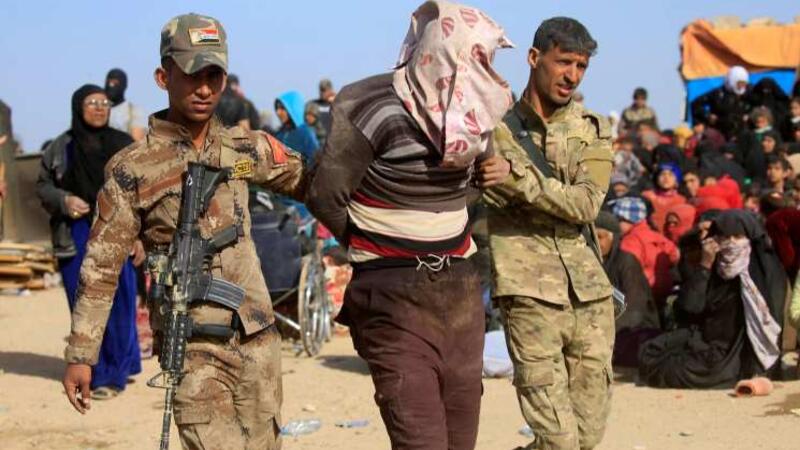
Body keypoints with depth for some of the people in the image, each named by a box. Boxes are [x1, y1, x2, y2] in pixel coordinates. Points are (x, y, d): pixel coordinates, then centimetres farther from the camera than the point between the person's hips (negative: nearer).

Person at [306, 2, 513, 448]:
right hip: (395, 300, -6)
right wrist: (375, 249, 4)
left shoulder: (471, 111, 5)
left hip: (461, 293, 7)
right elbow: (325, 196, -9)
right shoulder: (371, 106, -15)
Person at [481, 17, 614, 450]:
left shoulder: (593, 129, 9)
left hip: (591, 293, 4)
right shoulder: (497, 128, 2)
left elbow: (585, 204, -7)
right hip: (530, 293, -4)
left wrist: (520, 180, -18)